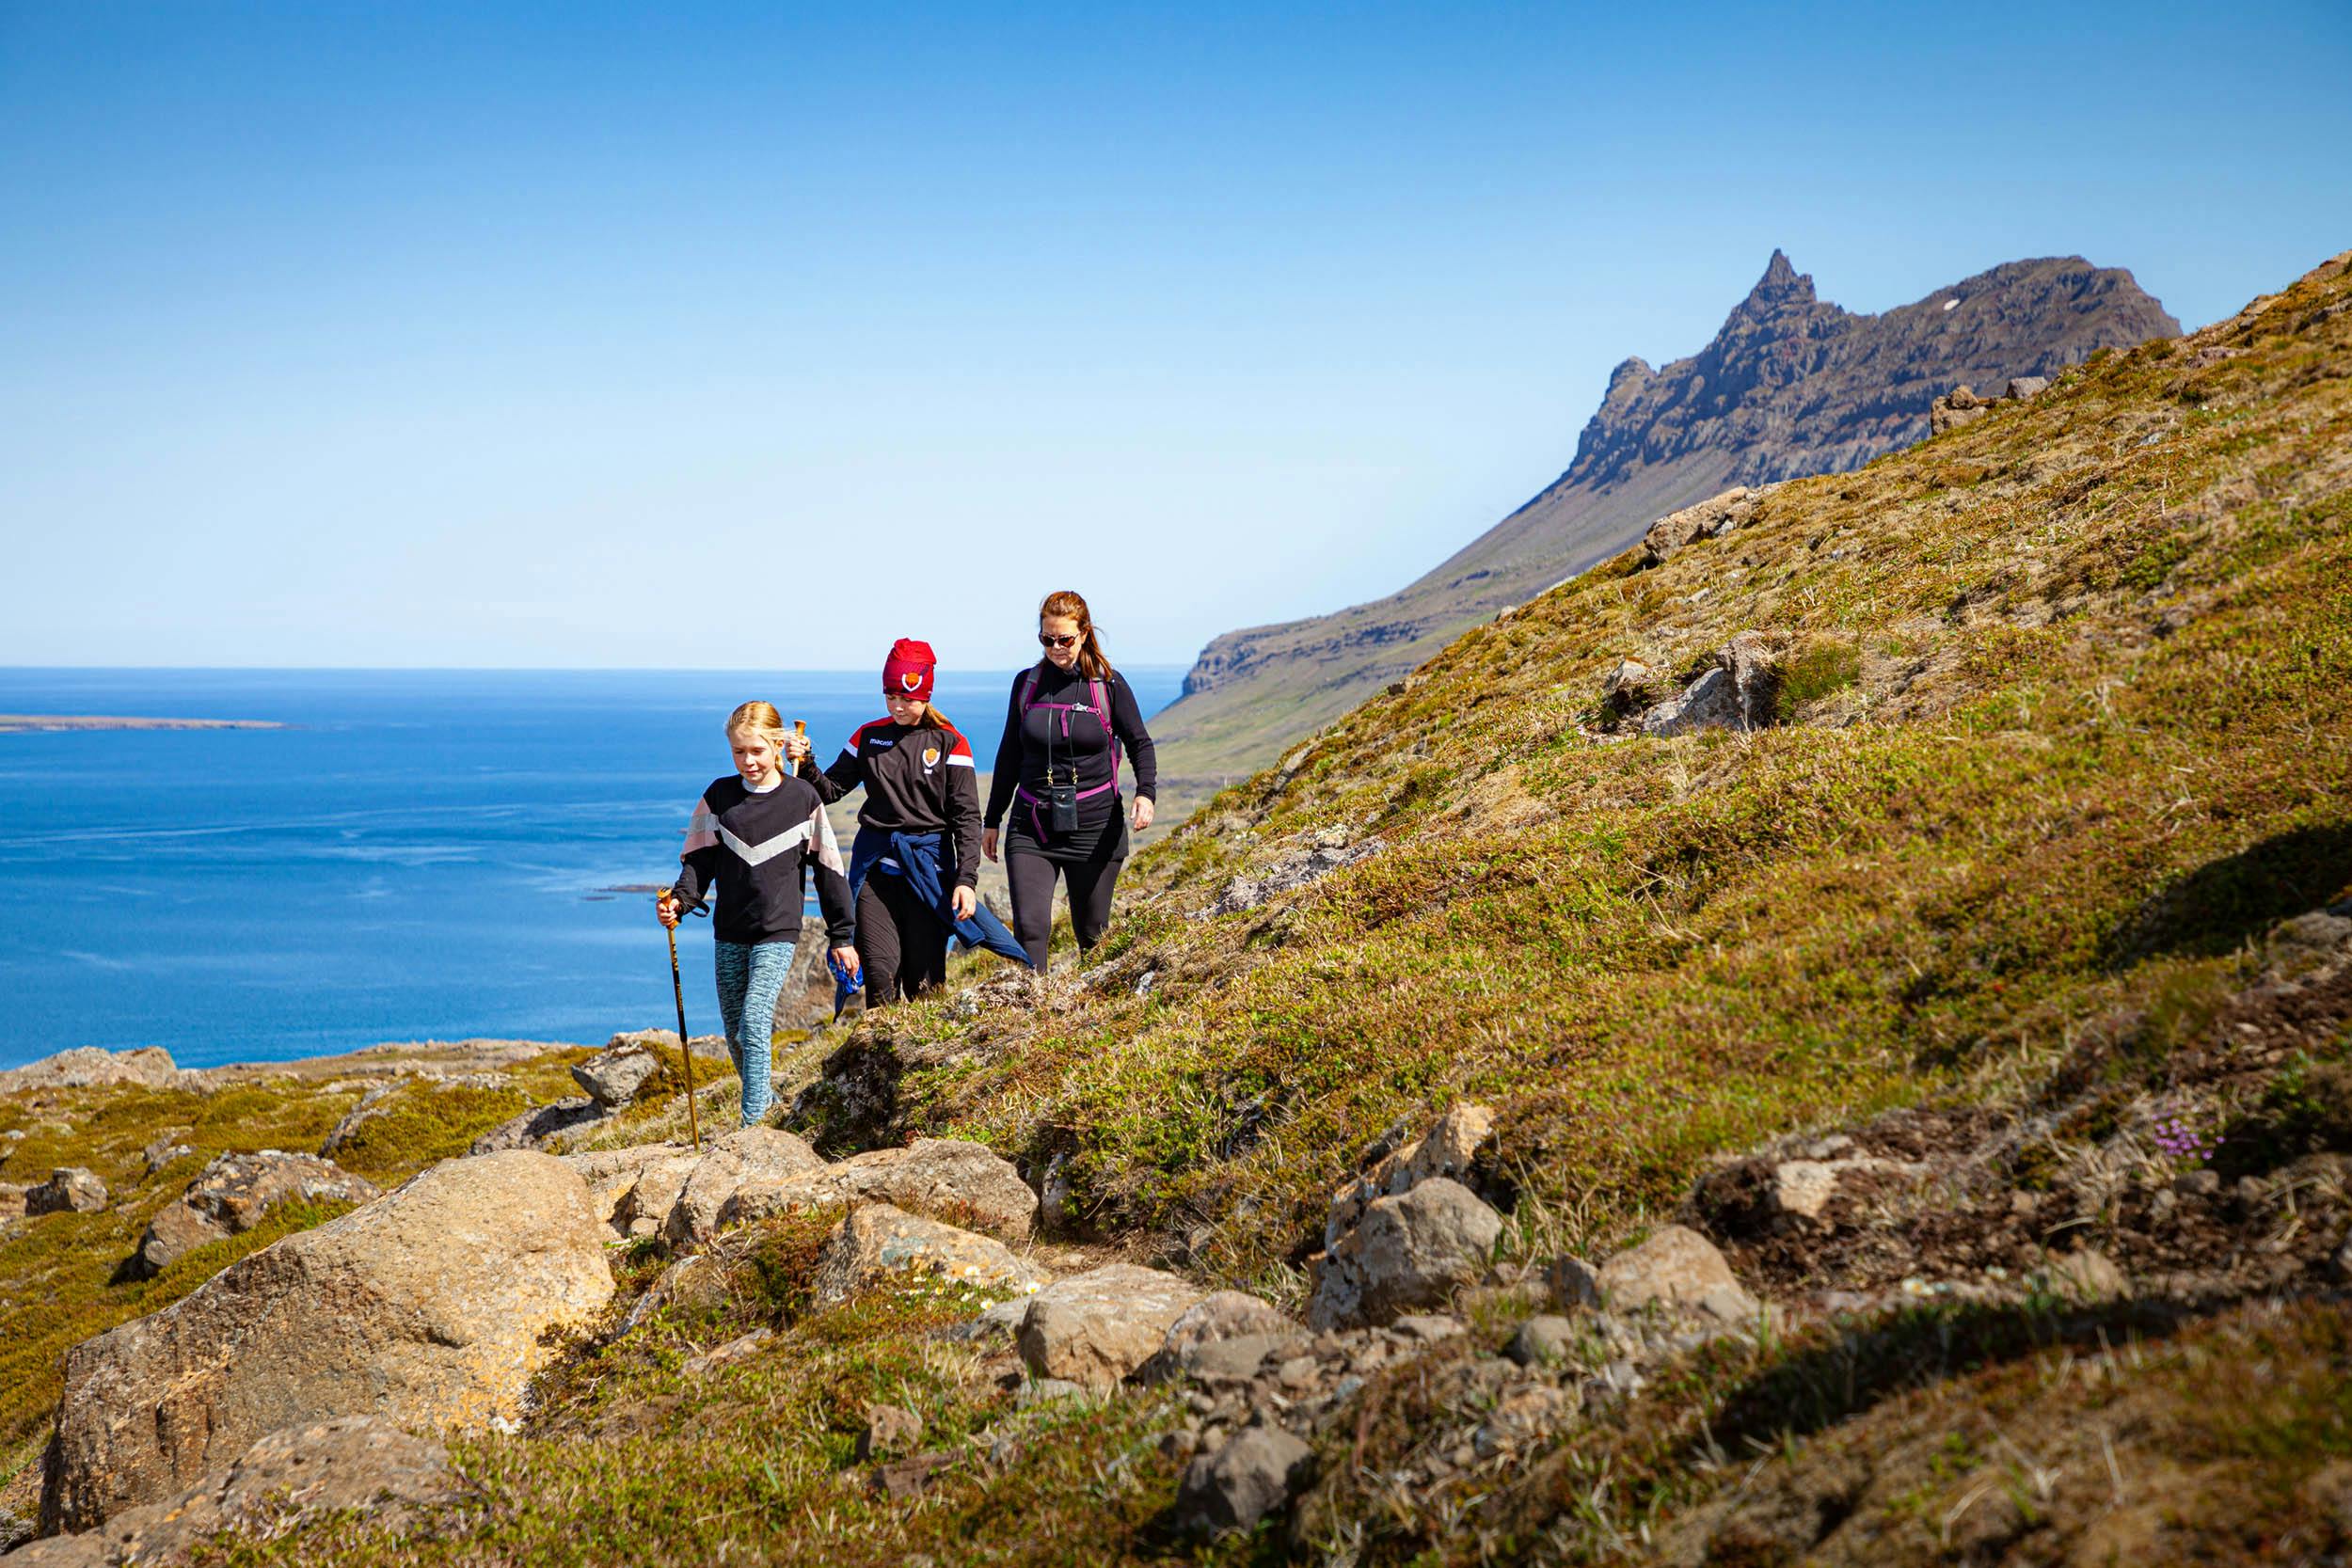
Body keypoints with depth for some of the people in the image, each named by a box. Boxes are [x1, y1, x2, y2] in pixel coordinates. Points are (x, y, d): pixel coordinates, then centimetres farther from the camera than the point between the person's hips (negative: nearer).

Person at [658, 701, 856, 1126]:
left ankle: (754, 1123, -16)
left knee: (755, 1023, -17)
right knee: (735, 1033, 11)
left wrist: (841, 936, 5)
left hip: (777, 931, -4)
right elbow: (699, 860, 5)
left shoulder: (803, 799, -2)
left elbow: (828, 869, 4)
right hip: (729, 933, 4)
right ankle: (766, 1102, 31)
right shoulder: (719, 796, 4)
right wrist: (679, 900, -16)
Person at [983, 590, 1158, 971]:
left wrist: (1145, 793, -15)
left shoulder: (1109, 685, -2)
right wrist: (992, 820, 15)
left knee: (1093, 933, 7)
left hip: (1094, 824, -1)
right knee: (1029, 927, -12)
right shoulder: (1027, 683, 5)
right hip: (1031, 826, 2)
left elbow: (1140, 744, 5)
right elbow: (1010, 754, 14)